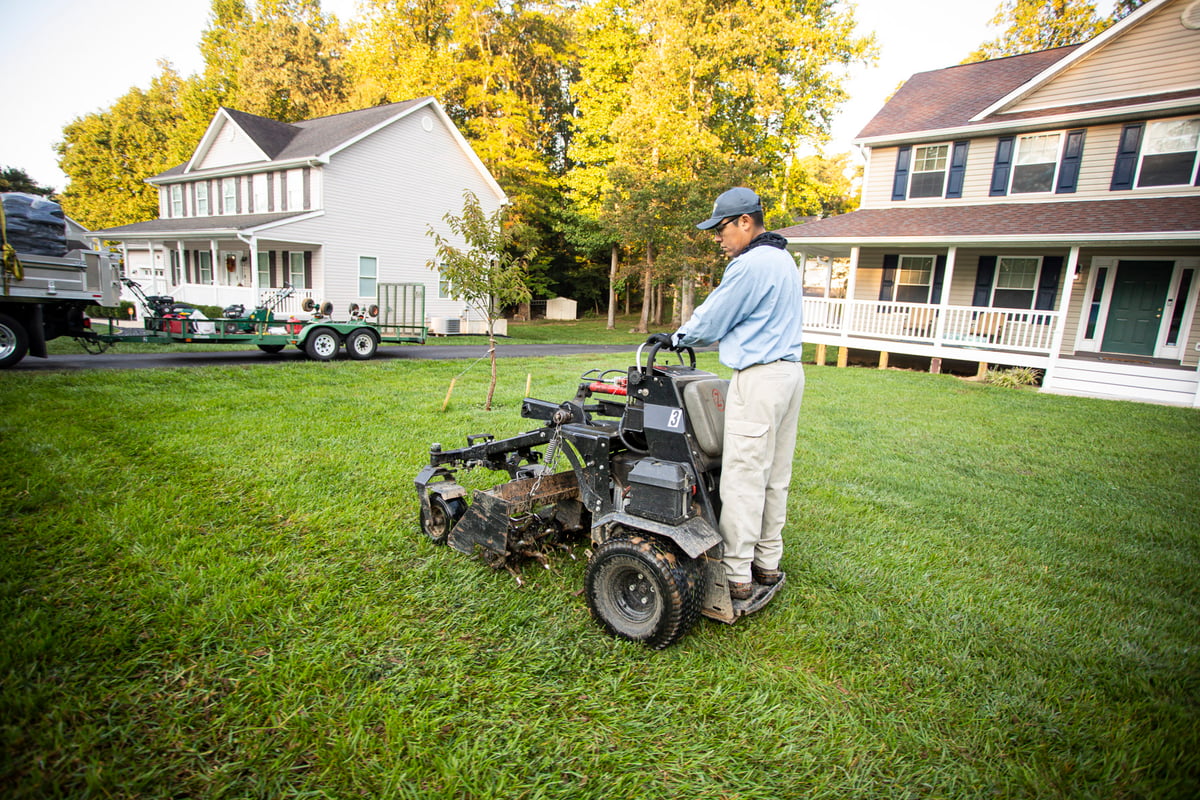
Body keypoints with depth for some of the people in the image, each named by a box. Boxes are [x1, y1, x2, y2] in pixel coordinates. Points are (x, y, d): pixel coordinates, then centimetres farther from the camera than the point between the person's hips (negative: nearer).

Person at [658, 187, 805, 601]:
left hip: (759, 378, -10)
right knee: (775, 476, 14)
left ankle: (737, 575, 4)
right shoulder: (783, 260, 18)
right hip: (790, 371, 10)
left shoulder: (750, 264, -14)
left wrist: (677, 338, 9)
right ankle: (767, 562, 24)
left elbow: (711, 319, -8)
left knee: (743, 479, -4)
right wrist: (686, 338, 22)